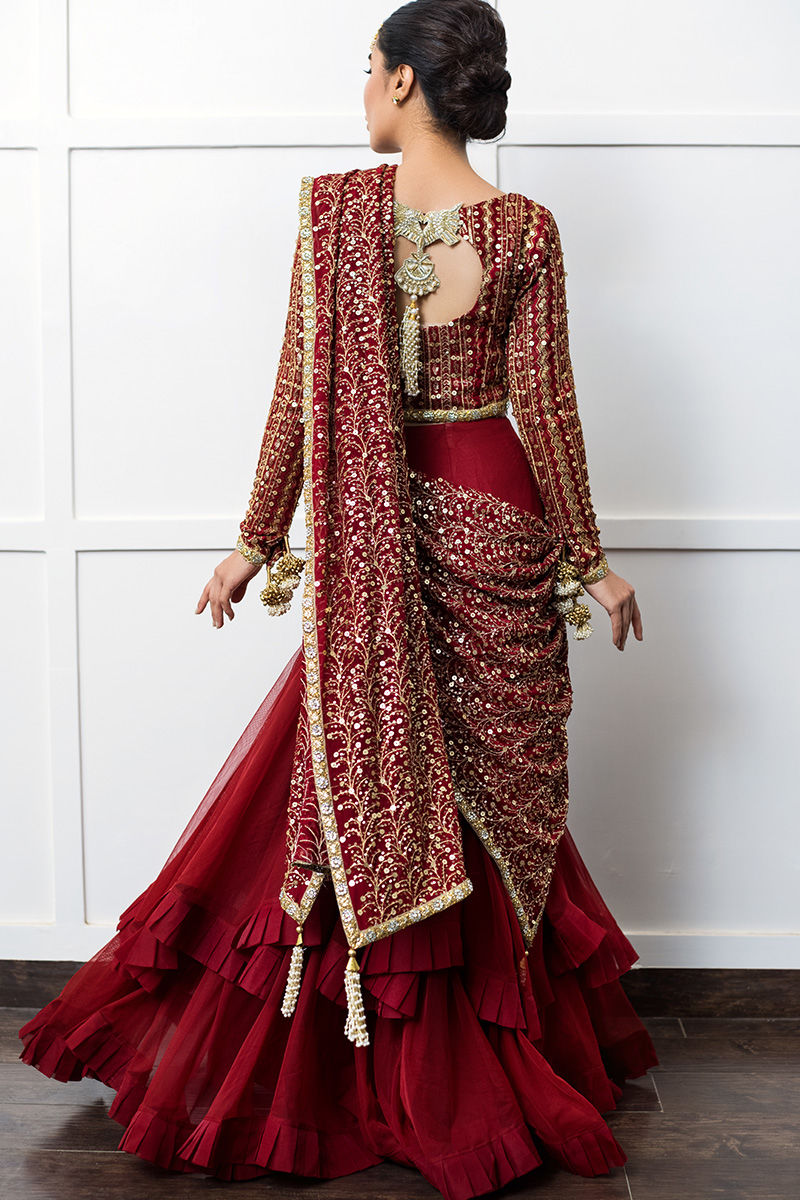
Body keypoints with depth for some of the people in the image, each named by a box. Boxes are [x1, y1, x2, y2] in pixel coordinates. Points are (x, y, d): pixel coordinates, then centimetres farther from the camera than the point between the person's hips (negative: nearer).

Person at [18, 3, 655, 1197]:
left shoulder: (331, 206, -6)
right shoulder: (524, 229, -6)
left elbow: (301, 389, -6)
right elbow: (545, 405, -6)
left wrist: (258, 540, 3)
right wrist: (590, 557, 3)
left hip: (370, 532, 0)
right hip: (493, 524, 0)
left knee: (353, 775, 13)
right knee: (488, 785, 11)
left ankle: (346, 1070, 25)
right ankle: (493, 1066, 23)